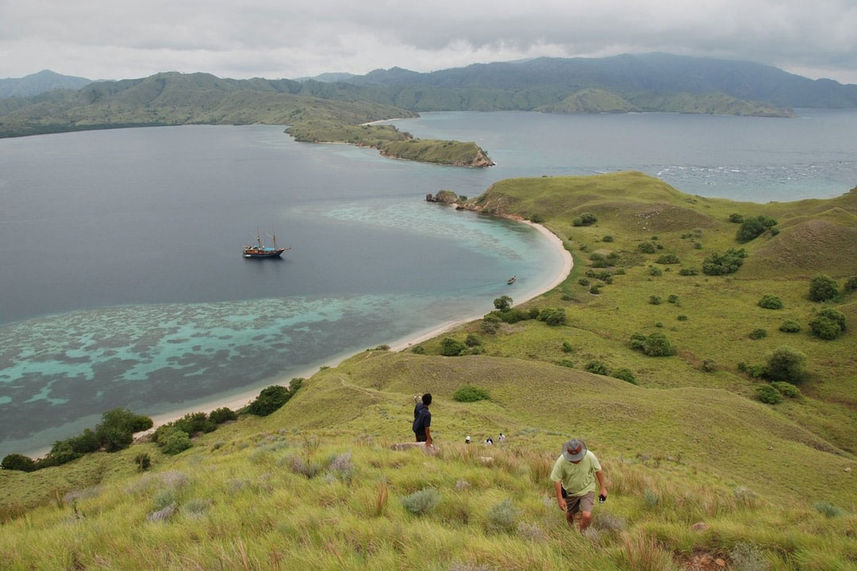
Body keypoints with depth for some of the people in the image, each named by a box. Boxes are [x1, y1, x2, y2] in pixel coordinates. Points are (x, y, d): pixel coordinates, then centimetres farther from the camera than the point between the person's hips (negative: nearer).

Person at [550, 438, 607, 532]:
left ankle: (582, 533, 16)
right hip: (570, 492, 1)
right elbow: (557, 480, -17)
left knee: (587, 516, -16)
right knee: (569, 514, 19)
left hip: (587, 490, -1)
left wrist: (602, 488, -1)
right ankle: (571, 530, 53)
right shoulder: (561, 461, -29)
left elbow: (598, 471, -8)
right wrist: (560, 499, -15)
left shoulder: (590, 456, -26)